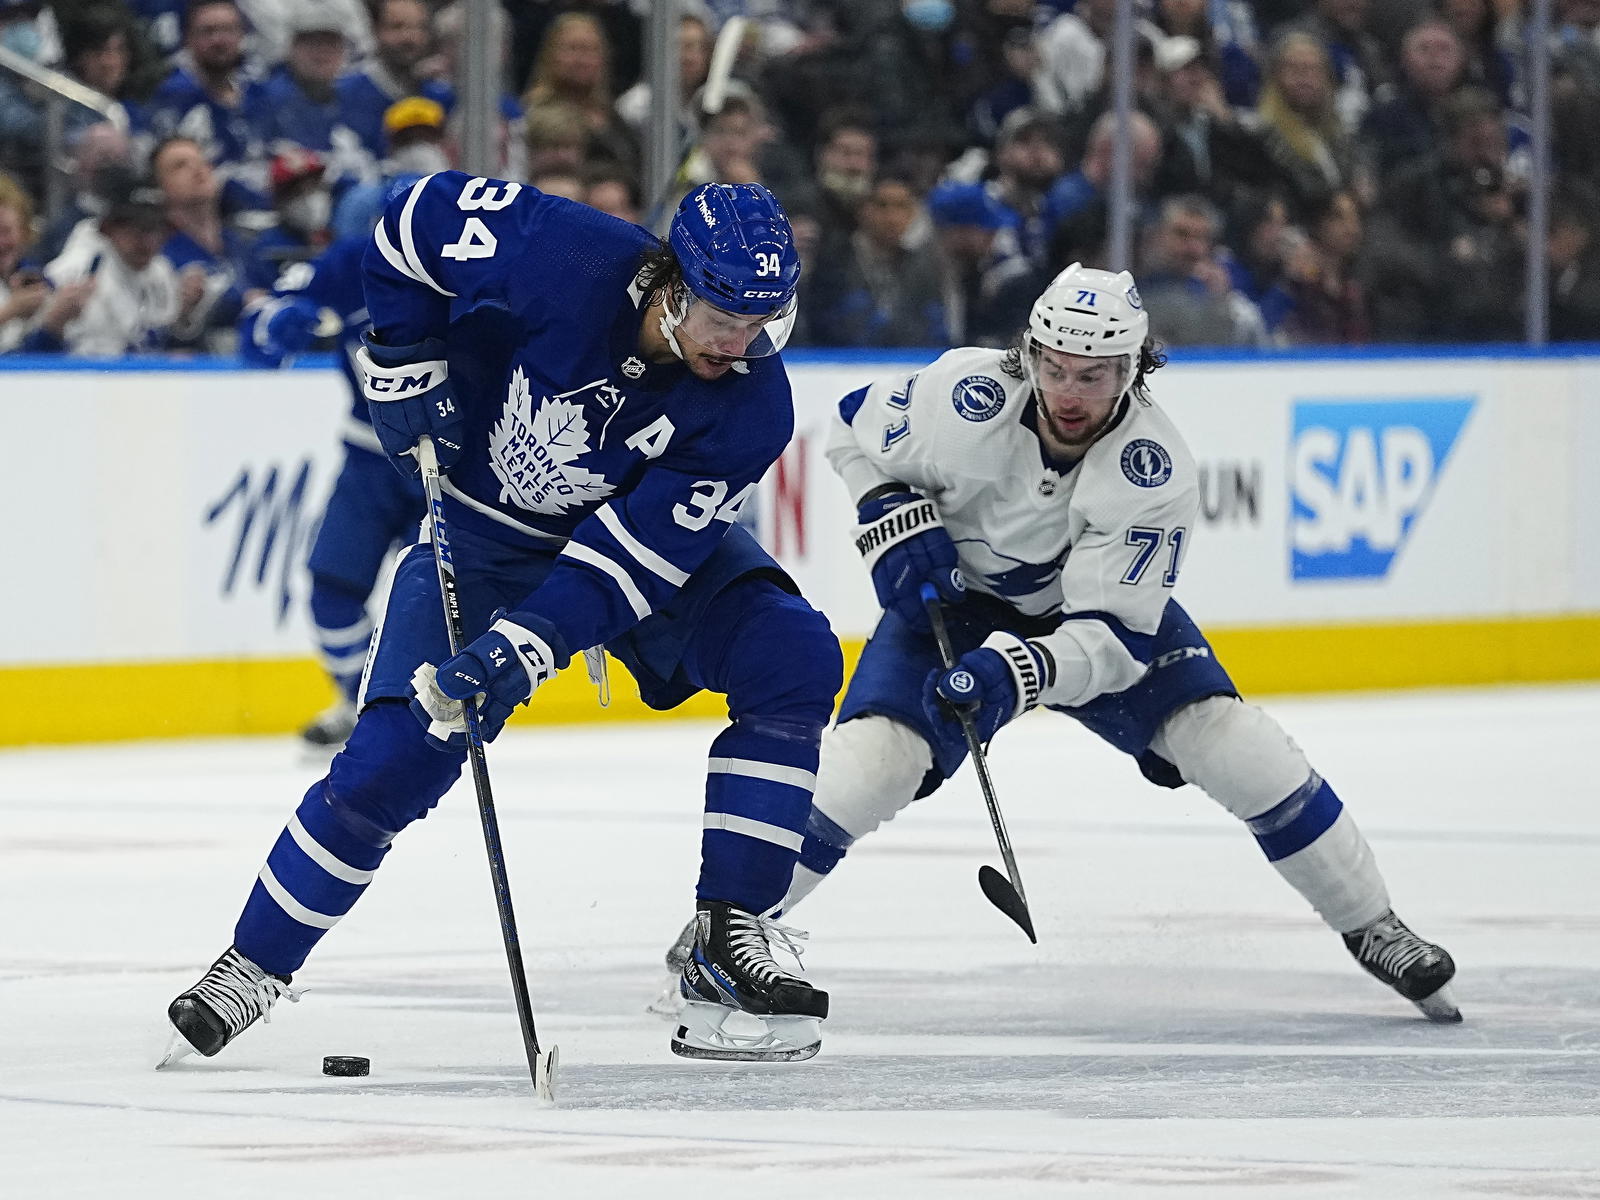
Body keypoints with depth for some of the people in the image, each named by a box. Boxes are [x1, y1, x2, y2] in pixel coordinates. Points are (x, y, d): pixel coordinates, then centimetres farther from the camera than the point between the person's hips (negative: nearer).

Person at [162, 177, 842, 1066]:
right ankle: (255, 966, 7)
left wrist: (523, 649, -38)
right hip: (485, 525, -1)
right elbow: (420, 218, -14)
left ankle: (730, 938, -17)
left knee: (794, 661, -21)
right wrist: (408, 368, -14)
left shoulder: (751, 408, -28)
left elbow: (634, 556, -30)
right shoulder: (563, 259, -32)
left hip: (656, 531, 1)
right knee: (398, 754, -12)